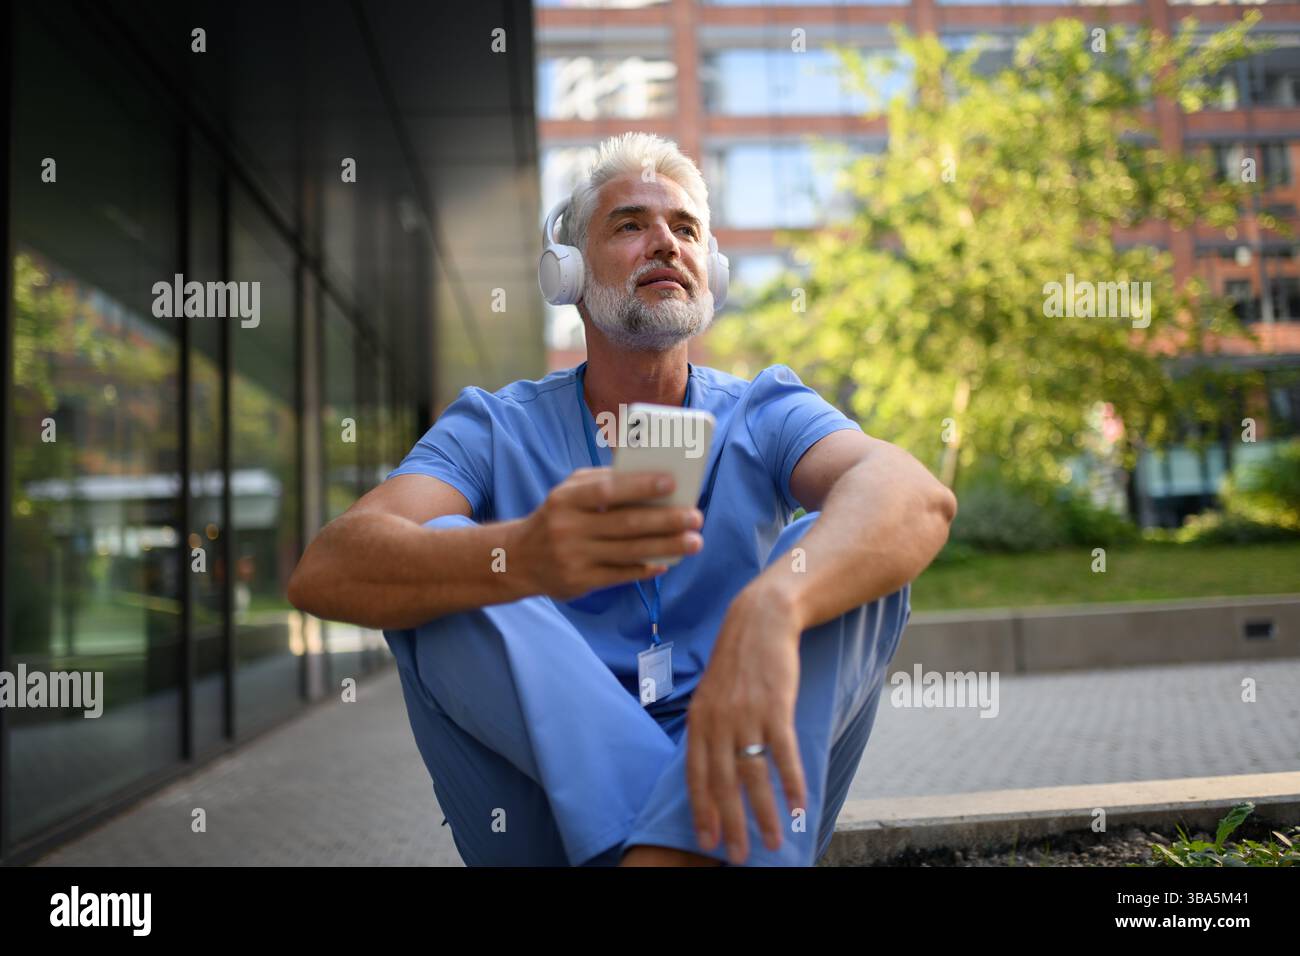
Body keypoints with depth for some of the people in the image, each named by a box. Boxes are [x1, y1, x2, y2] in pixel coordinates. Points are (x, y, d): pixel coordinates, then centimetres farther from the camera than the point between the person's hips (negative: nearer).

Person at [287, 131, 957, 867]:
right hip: (544, 820, 0)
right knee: (438, 573, -21)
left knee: (839, 556, -21)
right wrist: (521, 557, -40)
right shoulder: (494, 430, 1)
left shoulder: (763, 416, 1)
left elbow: (918, 497, -21)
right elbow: (324, 573, -18)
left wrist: (770, 608, -44)